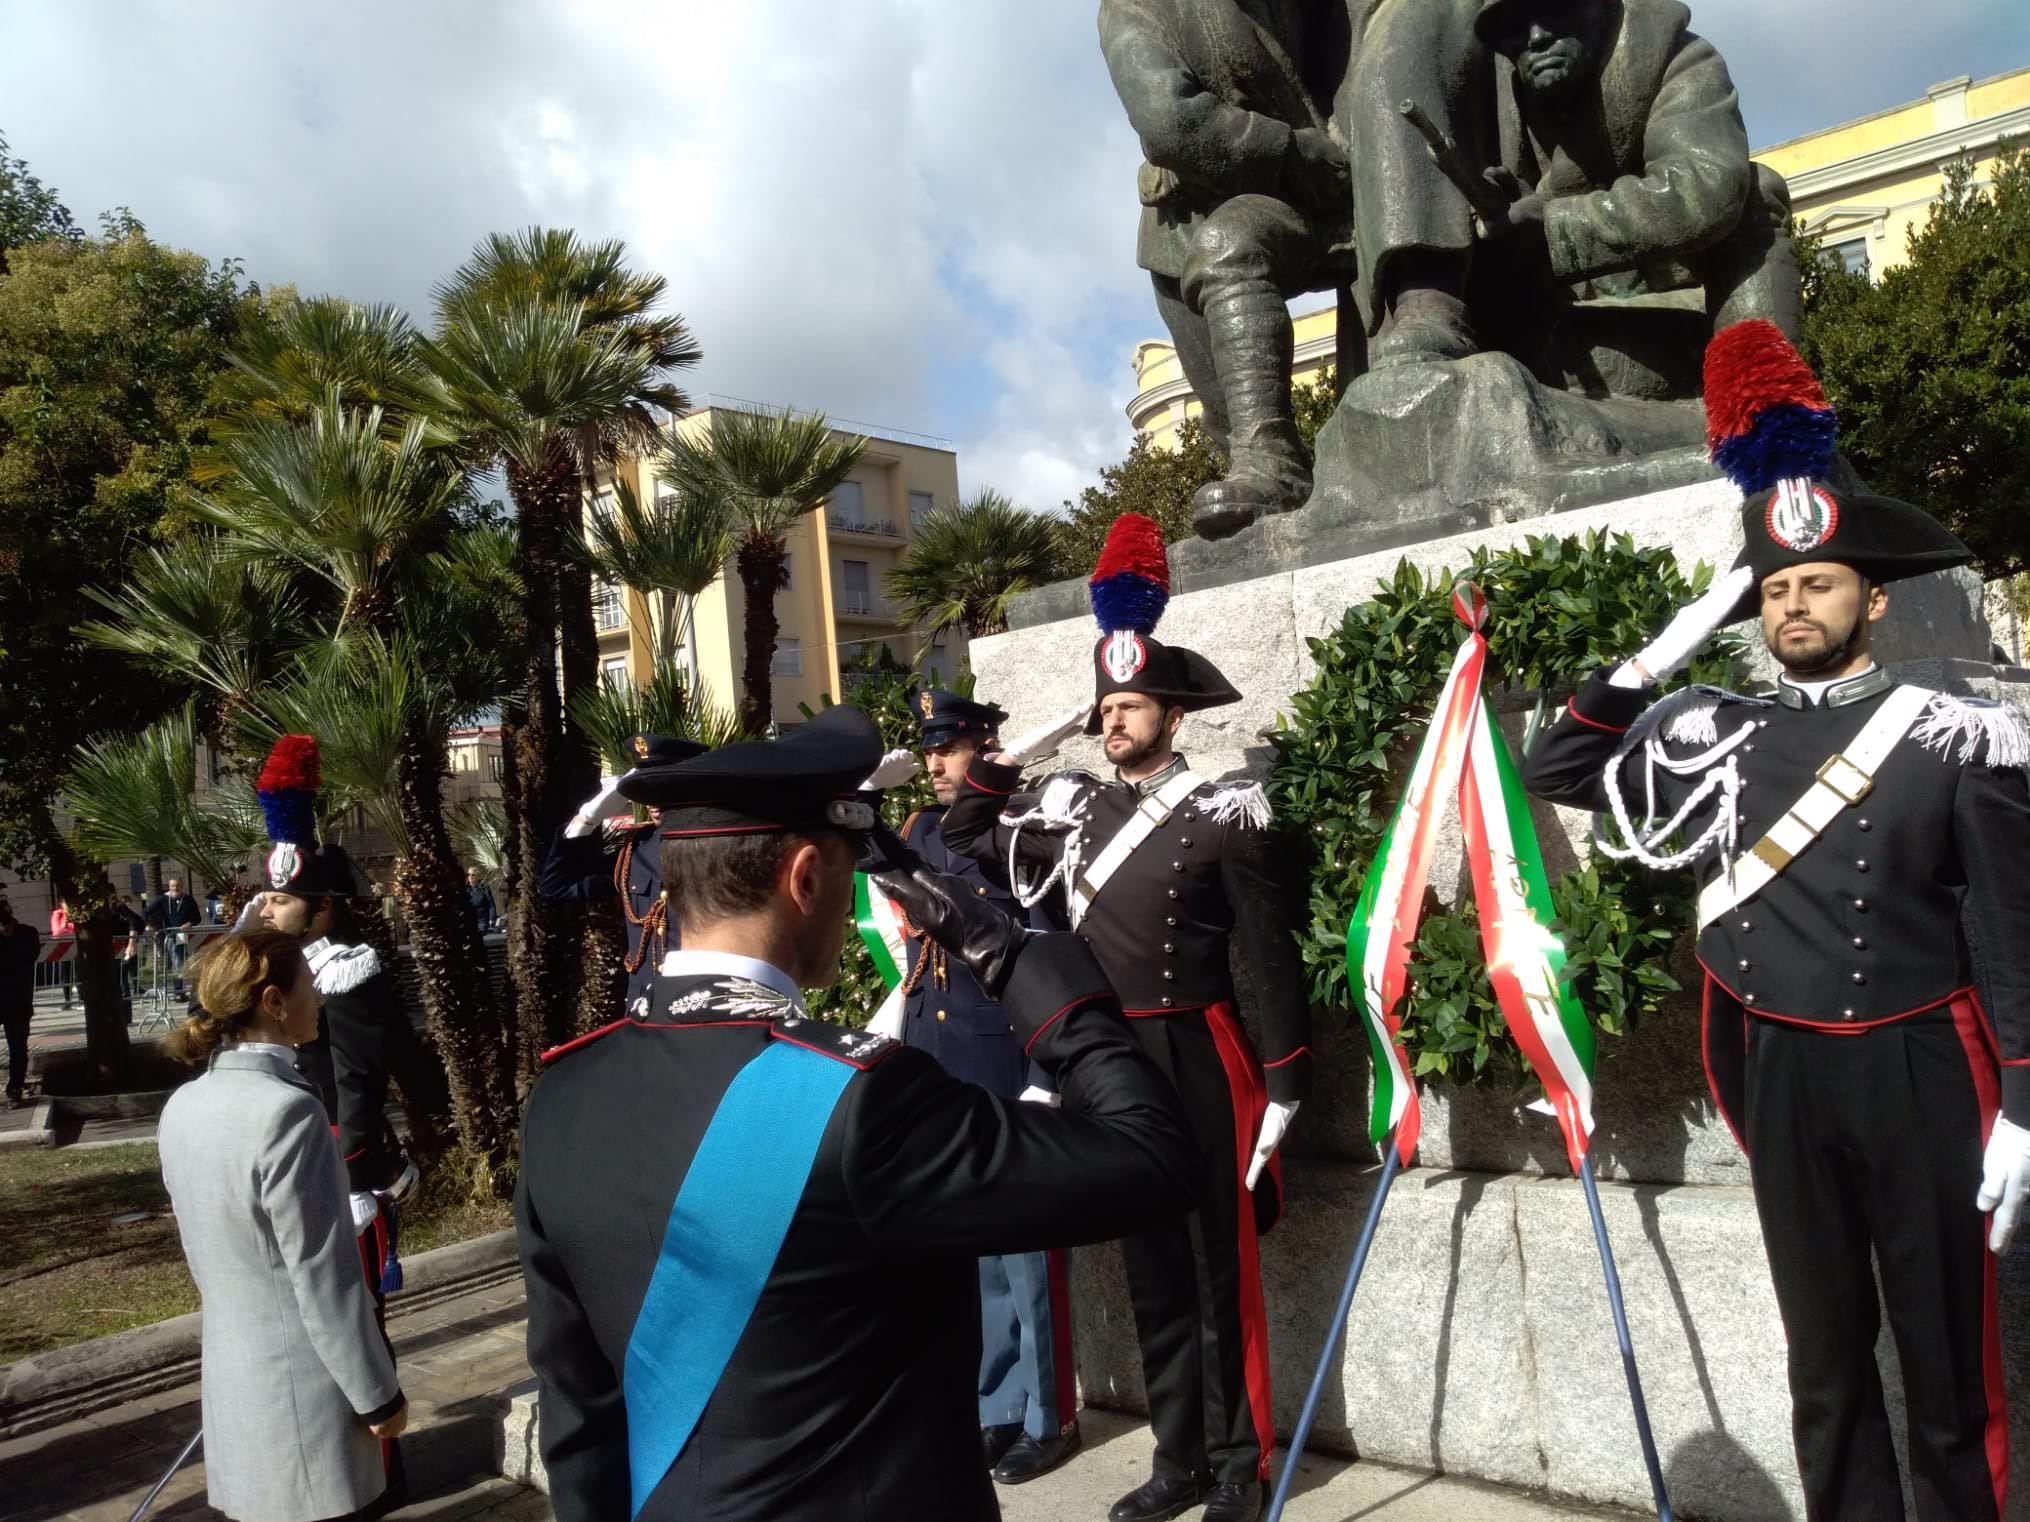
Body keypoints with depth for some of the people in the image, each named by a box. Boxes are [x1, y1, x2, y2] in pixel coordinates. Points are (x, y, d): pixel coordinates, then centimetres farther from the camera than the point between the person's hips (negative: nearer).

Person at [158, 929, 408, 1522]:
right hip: (303, 1388, -7)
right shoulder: (286, 1110, -24)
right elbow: (323, 1276, -20)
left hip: (232, 1376, 8)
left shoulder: (183, 1107, 0)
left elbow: (205, 1249, 12)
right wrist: (378, 1393, -11)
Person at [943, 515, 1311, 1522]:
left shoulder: (1222, 816, -9)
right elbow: (966, 839, 16)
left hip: (1196, 1063, -5)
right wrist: (1025, 749, 6)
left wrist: (1282, 1086, -10)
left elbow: (1273, 960, -8)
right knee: (1149, 1268, 14)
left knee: (1219, 1270, 7)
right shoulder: (1072, 811, 6)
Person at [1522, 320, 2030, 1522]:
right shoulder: (1716, 736, 3)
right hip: (1782, 1078, 3)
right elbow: (1557, 771, 7)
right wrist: (1666, 652, 0)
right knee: (1826, 1357, 15)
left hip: (1916, 1074, -2)